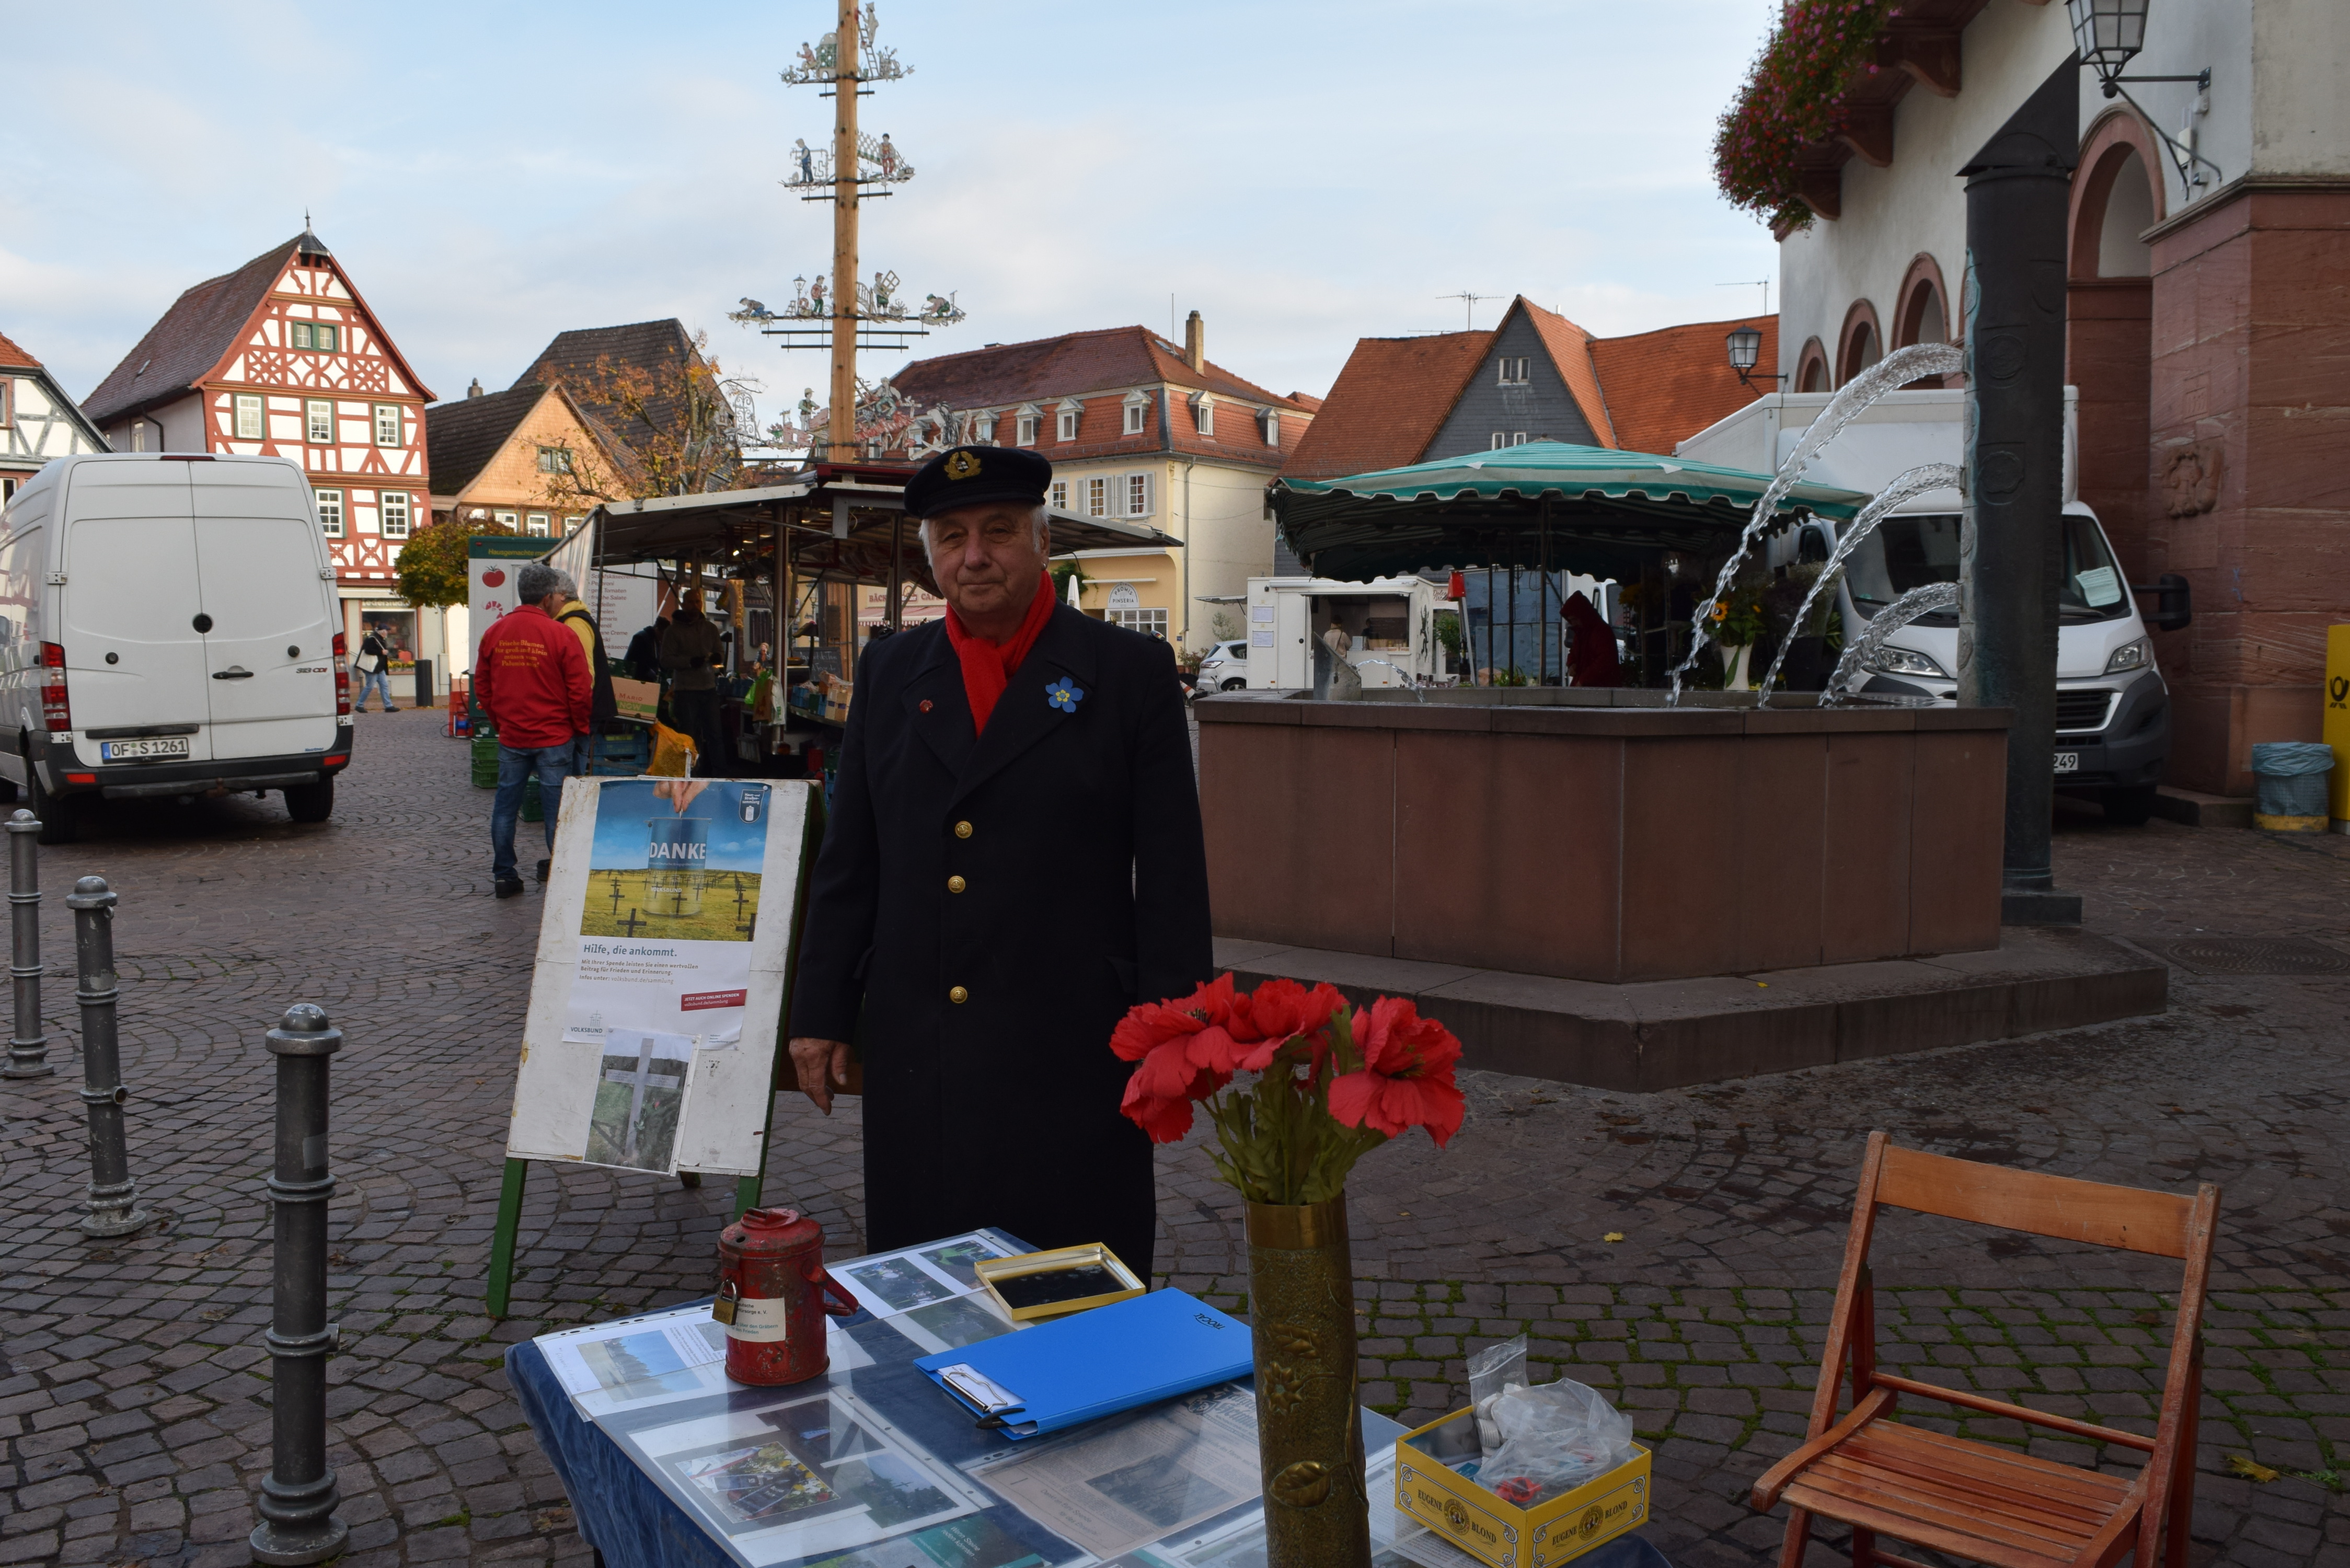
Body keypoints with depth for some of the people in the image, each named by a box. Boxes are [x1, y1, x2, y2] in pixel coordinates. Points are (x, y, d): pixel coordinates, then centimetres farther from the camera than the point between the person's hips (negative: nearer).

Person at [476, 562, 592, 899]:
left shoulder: (494, 632, 3)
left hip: (510, 738, 4)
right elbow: (580, 692, -11)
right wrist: (581, 729, 4)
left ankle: (503, 875, 16)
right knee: (556, 809, 5)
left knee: (505, 806, 12)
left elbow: (482, 686, 11)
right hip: (554, 739, -4)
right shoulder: (561, 635, -13)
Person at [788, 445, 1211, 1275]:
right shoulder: (890, 672, 10)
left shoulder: (1131, 671, -2)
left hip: (1072, 1053, -3)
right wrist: (821, 1013, 10)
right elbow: (848, 862, 13)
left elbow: (1173, 872, -3)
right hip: (913, 1050, 4)